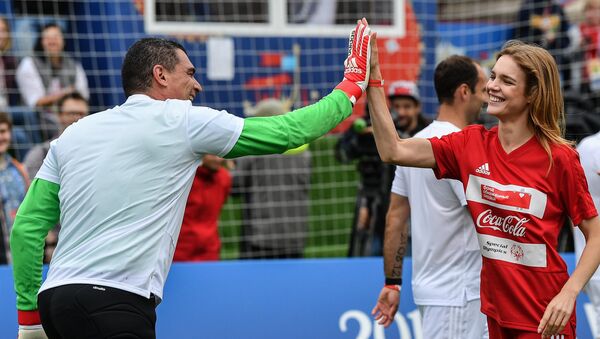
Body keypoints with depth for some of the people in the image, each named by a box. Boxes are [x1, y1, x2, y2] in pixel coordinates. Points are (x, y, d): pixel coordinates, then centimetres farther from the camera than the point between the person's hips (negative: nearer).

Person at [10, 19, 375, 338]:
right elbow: (287, 132, 7)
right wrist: (351, 88, 21)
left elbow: (27, 226, 13)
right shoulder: (183, 121, 1)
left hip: (56, 299, 7)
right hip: (115, 304, -7)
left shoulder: (74, 133, 16)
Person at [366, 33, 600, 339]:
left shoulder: (558, 158, -12)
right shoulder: (472, 144, 1)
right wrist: (372, 76, -11)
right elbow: (393, 151, -6)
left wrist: (569, 294, -20)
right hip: (496, 313, 5)